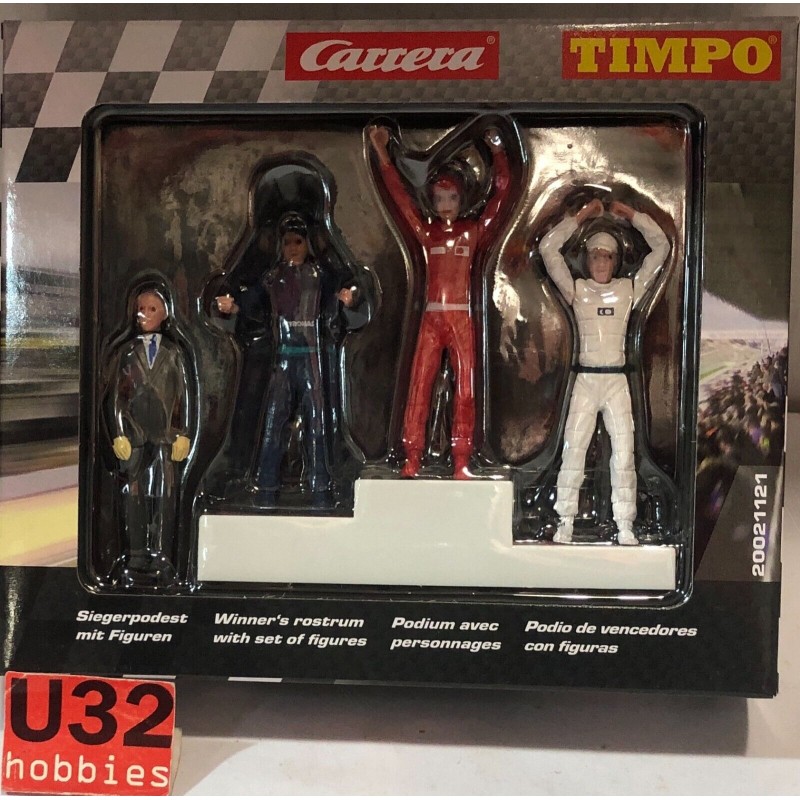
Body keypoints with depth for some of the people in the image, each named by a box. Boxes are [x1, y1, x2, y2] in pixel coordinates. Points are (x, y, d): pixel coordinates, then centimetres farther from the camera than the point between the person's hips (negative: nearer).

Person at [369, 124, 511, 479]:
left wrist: (498, 153, 3)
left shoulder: (473, 231, 8)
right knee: (419, 387, -3)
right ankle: (412, 460, 1)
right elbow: (398, 193, 9)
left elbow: (500, 193, 6)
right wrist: (381, 152, 7)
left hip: (461, 318, -1)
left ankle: (461, 463, 2)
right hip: (431, 319, 1)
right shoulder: (426, 231, 10)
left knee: (465, 389, -1)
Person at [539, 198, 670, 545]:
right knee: (573, 451, -3)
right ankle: (565, 524, 3)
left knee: (624, 454, -1)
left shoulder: (629, 289, 9)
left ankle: (625, 527, 6)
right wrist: (581, 217, 5)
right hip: (584, 380, -1)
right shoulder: (576, 289, 6)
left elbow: (661, 247, 8)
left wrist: (632, 215, 10)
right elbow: (548, 248, 1)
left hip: (617, 380, 1)